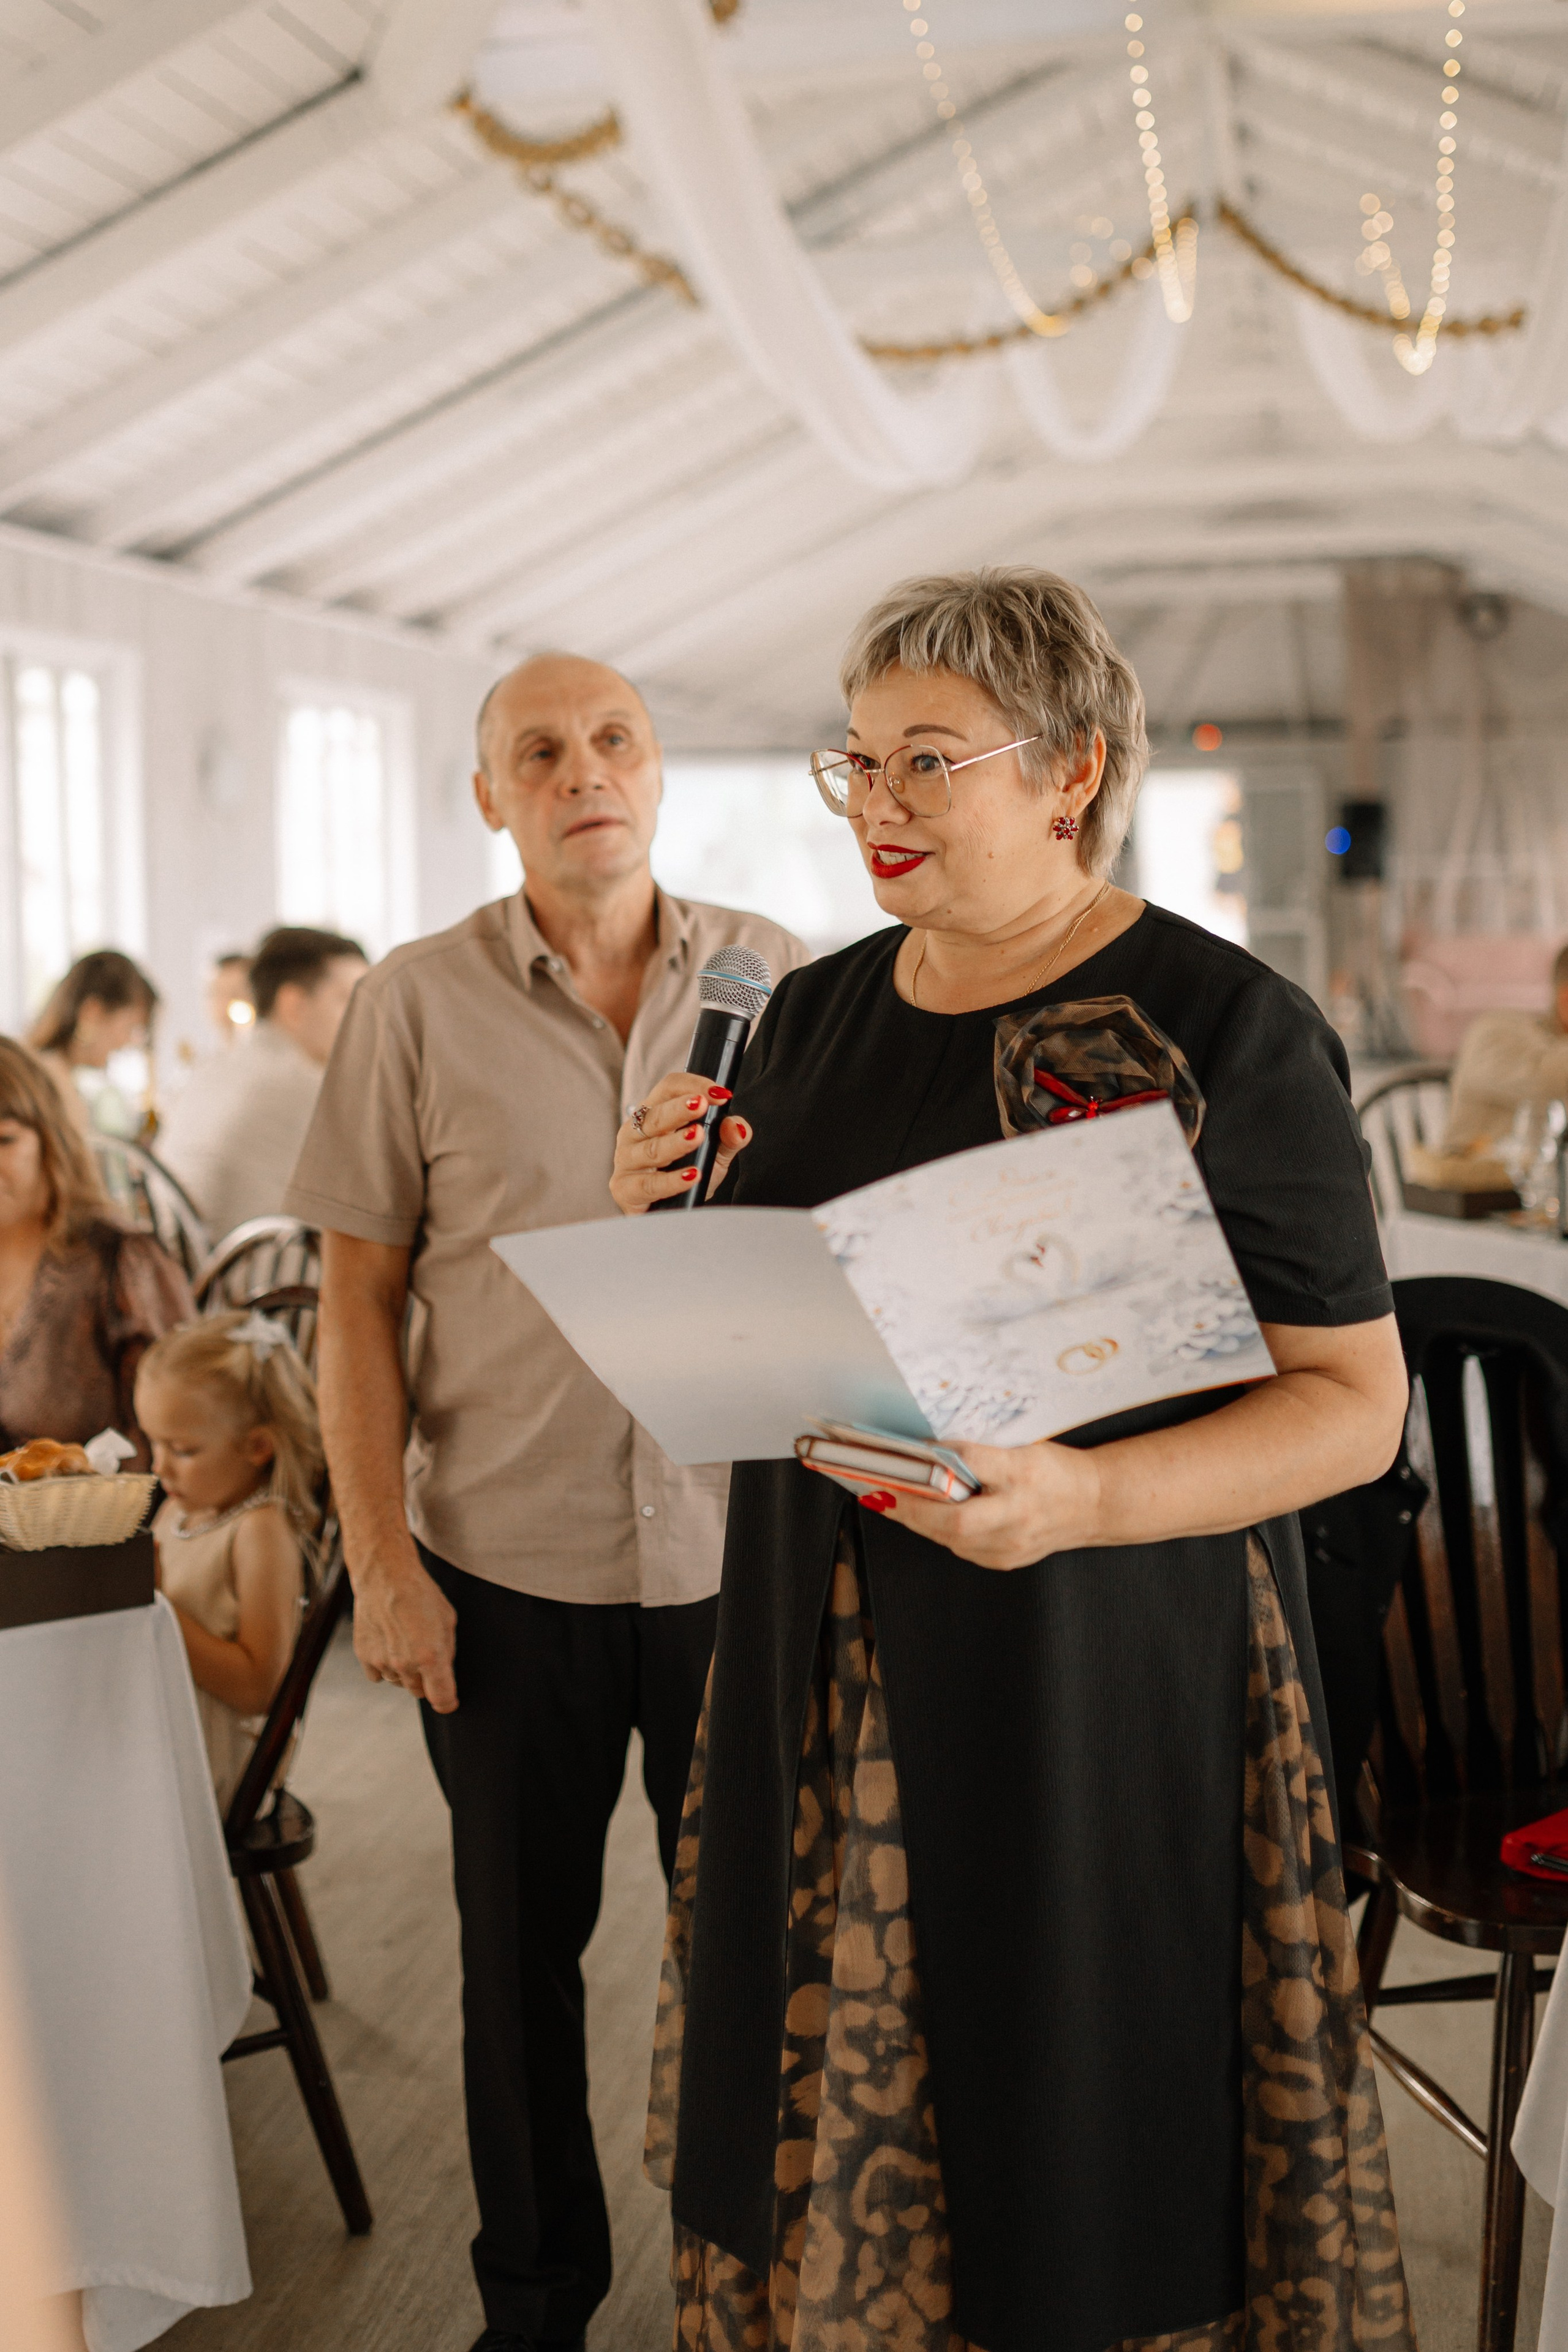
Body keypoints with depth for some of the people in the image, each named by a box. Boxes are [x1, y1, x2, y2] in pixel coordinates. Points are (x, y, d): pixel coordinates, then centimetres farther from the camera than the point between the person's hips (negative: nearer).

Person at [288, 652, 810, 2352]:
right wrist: (379, 1555, -6)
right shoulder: (416, 1004, -2)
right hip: (505, 1566, 0)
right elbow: (359, 1293, -1)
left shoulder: (780, 980, 0)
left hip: (742, 1551, 1)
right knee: (522, 1945, 13)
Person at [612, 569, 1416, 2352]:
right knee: (830, 2137, 13)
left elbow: (1355, 1399, -10)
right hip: (830, 1685, 5)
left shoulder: (1222, 1028, -9)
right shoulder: (813, 1015, 8)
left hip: (1106, 1687, -5)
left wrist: (1089, 1498, -25)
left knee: (1081, 2199, 6)